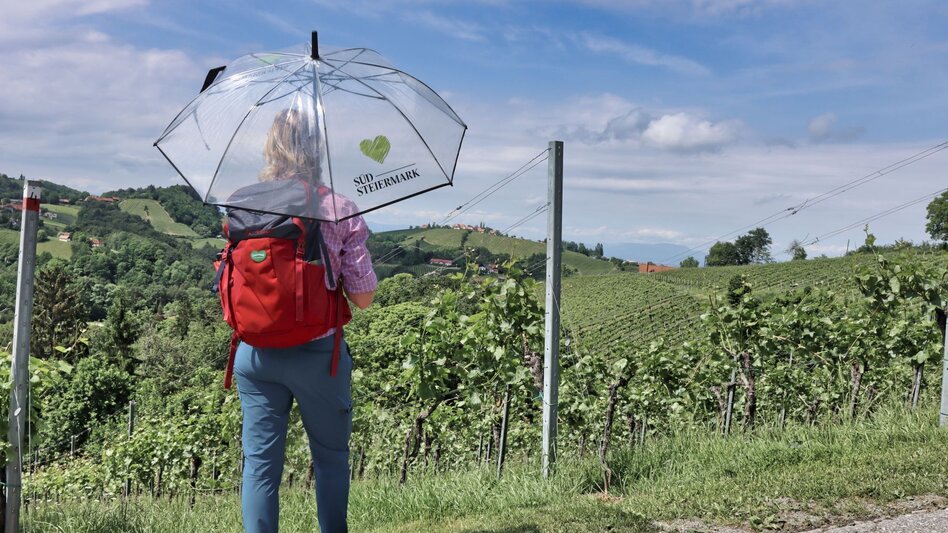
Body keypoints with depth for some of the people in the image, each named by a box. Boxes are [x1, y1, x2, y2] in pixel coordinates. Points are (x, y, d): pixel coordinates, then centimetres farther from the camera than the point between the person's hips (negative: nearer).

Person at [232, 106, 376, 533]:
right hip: (317, 353, -2)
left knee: (260, 462, 10)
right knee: (331, 458, 17)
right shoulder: (340, 210, -9)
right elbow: (363, 297, -5)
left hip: (255, 353, 2)